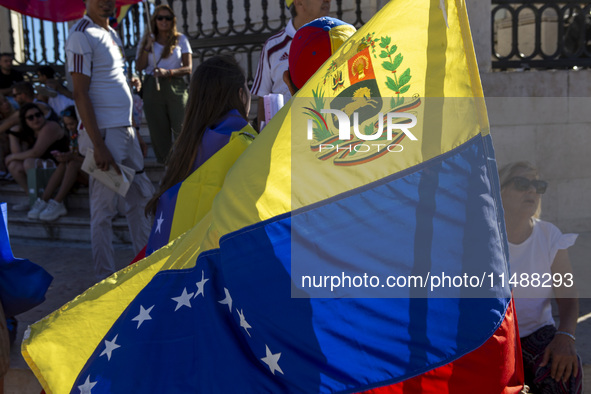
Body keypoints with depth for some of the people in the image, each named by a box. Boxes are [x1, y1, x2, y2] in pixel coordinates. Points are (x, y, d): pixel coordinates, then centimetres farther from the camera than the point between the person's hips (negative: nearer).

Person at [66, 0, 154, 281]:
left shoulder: (111, 34, 15)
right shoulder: (81, 36, -13)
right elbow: (80, 94, -18)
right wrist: (99, 146, -21)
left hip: (125, 130, 9)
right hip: (103, 133, -9)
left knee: (141, 198, 17)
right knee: (104, 209, -2)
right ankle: (105, 278, 8)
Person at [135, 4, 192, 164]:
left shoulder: (180, 40, 9)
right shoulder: (147, 41, 14)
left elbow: (188, 68, 0)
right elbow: (139, 67, 5)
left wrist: (167, 72, -15)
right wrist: (146, 47, -7)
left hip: (175, 88, -2)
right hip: (152, 89, 2)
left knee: (182, 131, -12)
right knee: (159, 133, 2)